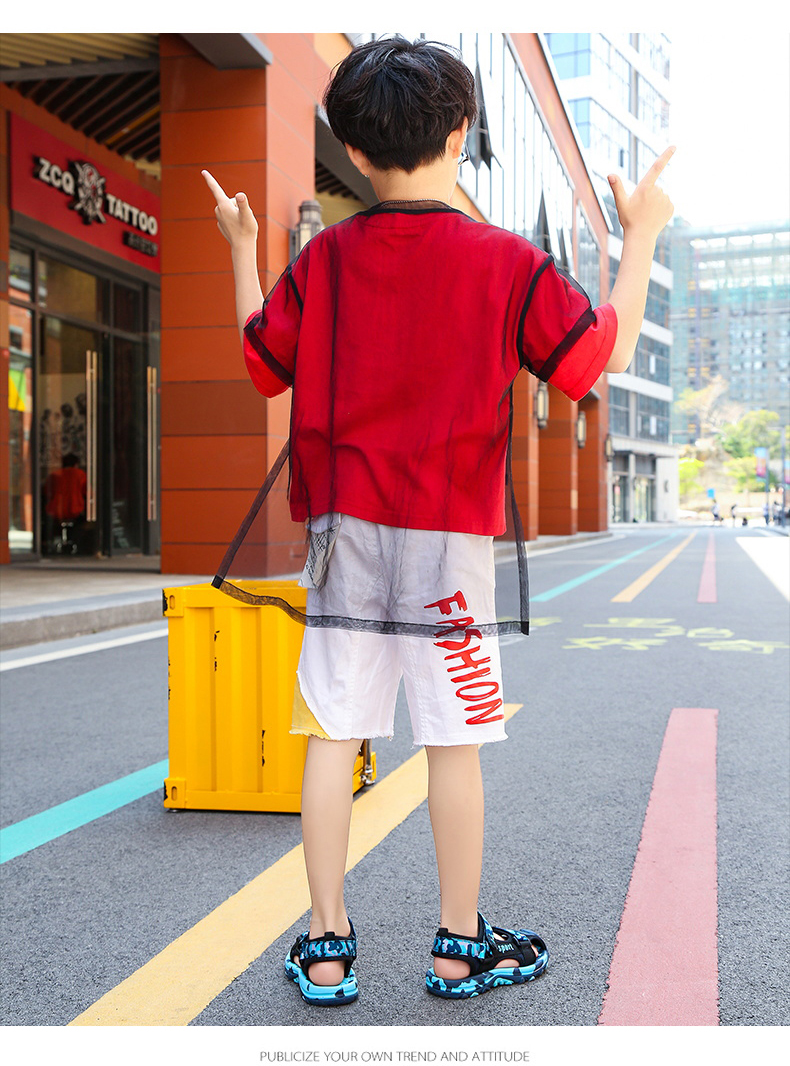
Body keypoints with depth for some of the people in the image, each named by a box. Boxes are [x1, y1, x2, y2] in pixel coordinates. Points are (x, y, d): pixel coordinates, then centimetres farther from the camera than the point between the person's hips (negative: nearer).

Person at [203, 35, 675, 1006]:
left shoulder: (325, 257, 2)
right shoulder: (506, 262, -5)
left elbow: (262, 363, 12)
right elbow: (606, 354, -1)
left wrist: (240, 250, 26)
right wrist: (641, 236, 12)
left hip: (343, 527, 2)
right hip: (449, 534, -2)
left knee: (334, 734, 8)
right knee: (453, 741, 7)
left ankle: (327, 948, 17)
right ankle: (460, 945, 20)